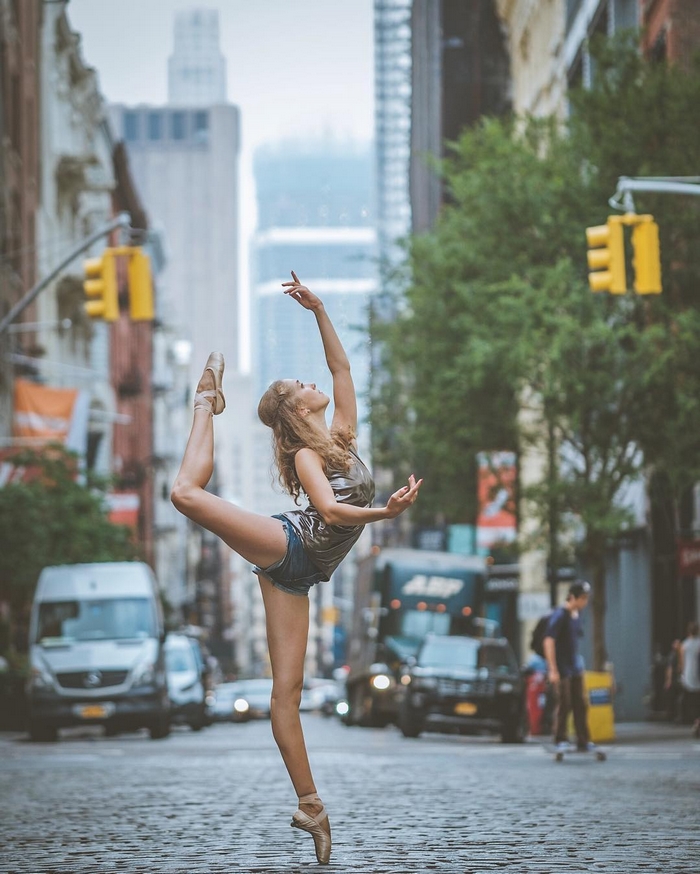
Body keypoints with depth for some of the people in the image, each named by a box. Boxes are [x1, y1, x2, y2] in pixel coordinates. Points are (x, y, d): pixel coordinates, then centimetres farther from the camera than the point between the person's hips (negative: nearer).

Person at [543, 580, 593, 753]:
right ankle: (561, 741, 4)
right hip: (561, 670, -8)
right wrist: (553, 670, -23)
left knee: (580, 705, 7)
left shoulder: (577, 615, 10)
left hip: (575, 668, 8)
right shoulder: (559, 615, -15)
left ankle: (583, 742, 11)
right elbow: (549, 641, -19)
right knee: (563, 705, -5)